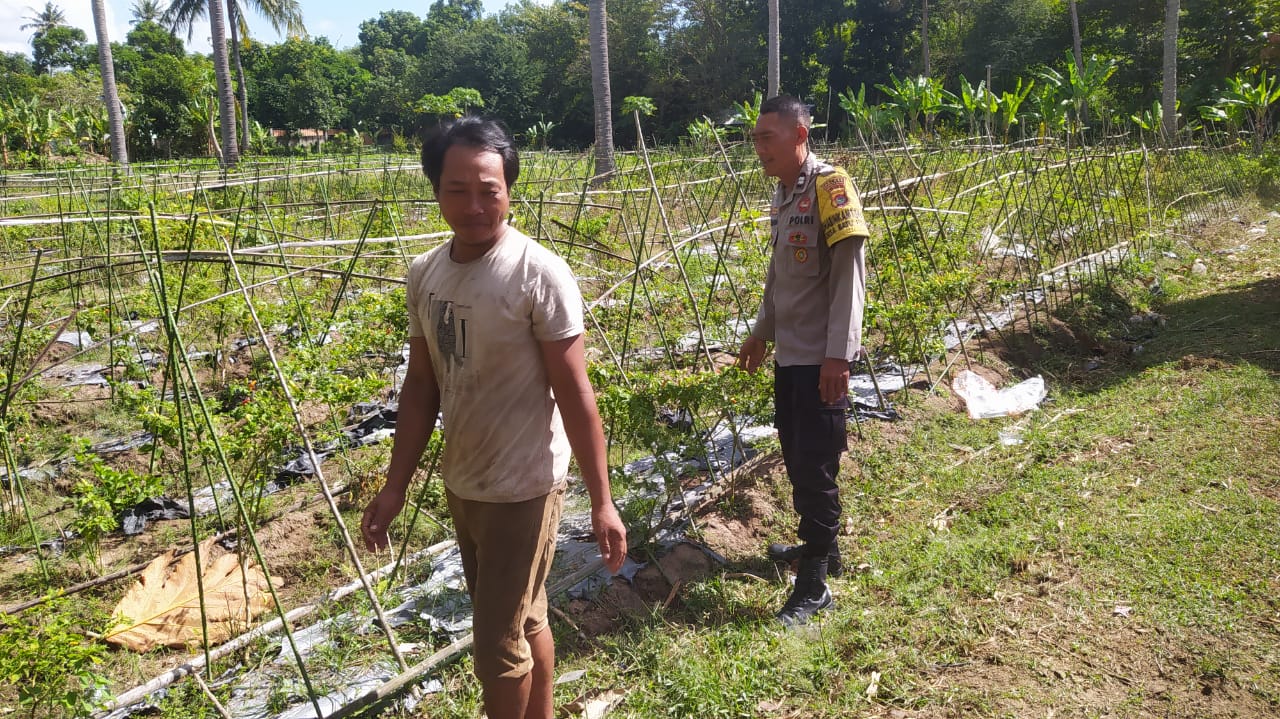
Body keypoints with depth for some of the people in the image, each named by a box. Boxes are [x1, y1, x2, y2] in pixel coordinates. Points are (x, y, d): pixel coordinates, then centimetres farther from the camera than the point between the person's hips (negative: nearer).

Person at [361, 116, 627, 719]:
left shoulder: (539, 275, -18)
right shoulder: (425, 274, 1)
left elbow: (574, 392, -16)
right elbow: (421, 385, 8)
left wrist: (601, 501, -14)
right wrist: (396, 487, 9)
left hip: (521, 491, -6)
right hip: (460, 486, 6)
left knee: (498, 644, 2)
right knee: (523, 623, 21)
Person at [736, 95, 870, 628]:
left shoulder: (830, 187, -13)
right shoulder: (783, 193, 13)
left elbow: (849, 275, -18)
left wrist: (839, 354, -22)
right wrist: (760, 333, 24)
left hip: (820, 358, -8)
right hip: (787, 353, 8)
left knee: (815, 466, -3)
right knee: (795, 458, 16)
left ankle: (815, 583, 7)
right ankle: (820, 546, 34)